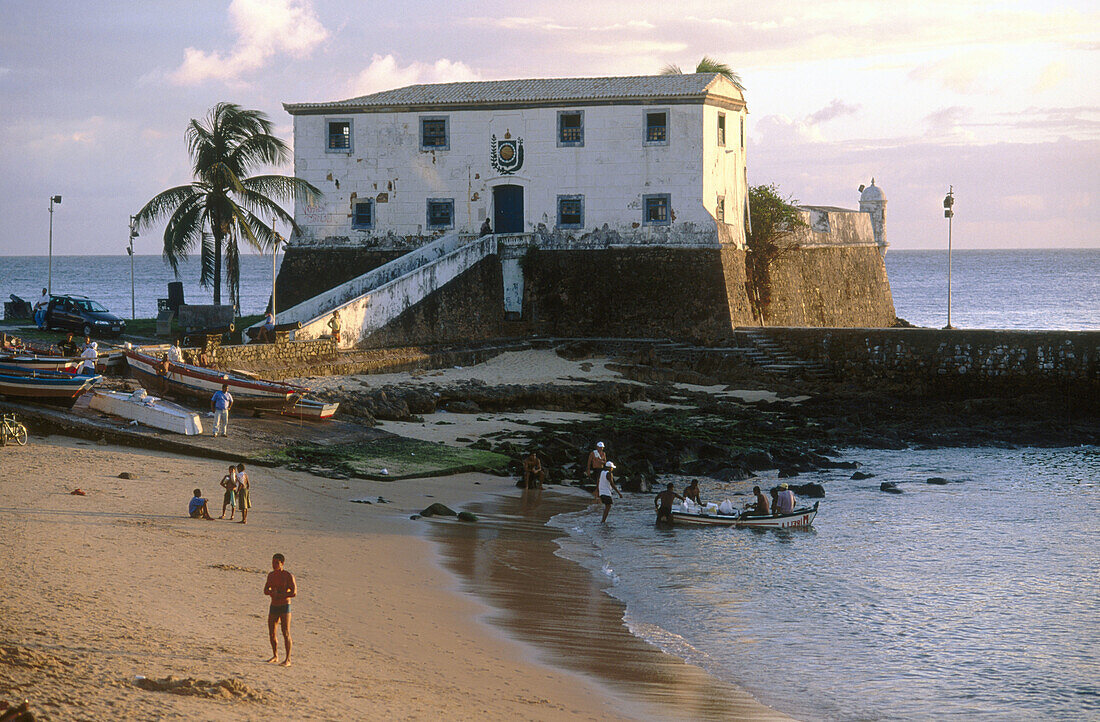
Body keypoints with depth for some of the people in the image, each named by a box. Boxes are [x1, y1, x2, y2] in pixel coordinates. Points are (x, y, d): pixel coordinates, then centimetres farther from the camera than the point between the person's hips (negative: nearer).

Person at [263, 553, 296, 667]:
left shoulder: (288, 576, -11)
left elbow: (294, 593, -18)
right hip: (274, 606, 6)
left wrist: (278, 594, -17)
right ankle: (275, 656, 23)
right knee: (271, 633, 7)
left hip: (285, 607, -6)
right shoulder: (271, 575, 9)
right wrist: (273, 592, -12)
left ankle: (288, 659, -4)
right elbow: (266, 590, 12)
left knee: (286, 633, -8)